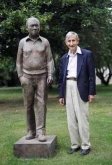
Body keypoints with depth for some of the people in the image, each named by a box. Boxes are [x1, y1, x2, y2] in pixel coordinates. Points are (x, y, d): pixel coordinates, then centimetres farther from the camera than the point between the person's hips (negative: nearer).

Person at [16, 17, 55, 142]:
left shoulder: (45, 42, 3)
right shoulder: (22, 42, 3)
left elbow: (49, 60, 0)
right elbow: (19, 61, 7)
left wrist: (50, 75, -13)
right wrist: (20, 76, -5)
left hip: (42, 77, -1)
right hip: (27, 78, 1)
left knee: (42, 104, -8)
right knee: (29, 106, 2)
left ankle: (40, 132, -6)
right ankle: (31, 131, 12)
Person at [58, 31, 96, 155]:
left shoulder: (87, 54, 0)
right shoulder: (63, 58, 13)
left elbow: (92, 74, -3)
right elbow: (61, 78, 14)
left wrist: (91, 92, -8)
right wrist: (61, 95, 11)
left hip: (80, 88, -5)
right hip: (68, 89, 5)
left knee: (82, 118, -2)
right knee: (71, 119, 8)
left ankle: (85, 145, 11)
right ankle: (75, 144, 19)